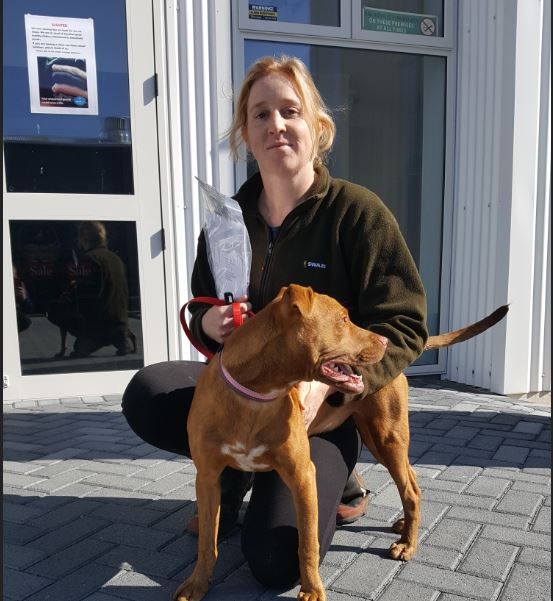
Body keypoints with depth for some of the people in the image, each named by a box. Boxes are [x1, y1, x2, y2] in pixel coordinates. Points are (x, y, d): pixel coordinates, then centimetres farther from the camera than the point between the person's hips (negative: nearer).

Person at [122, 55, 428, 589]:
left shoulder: (357, 211, -13)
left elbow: (403, 323, -14)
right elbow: (202, 310, 13)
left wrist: (329, 381, -28)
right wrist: (208, 323, -13)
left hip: (321, 406, -4)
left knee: (276, 562, -16)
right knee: (146, 397, -23)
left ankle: (333, 480, 18)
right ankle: (234, 471, 7)